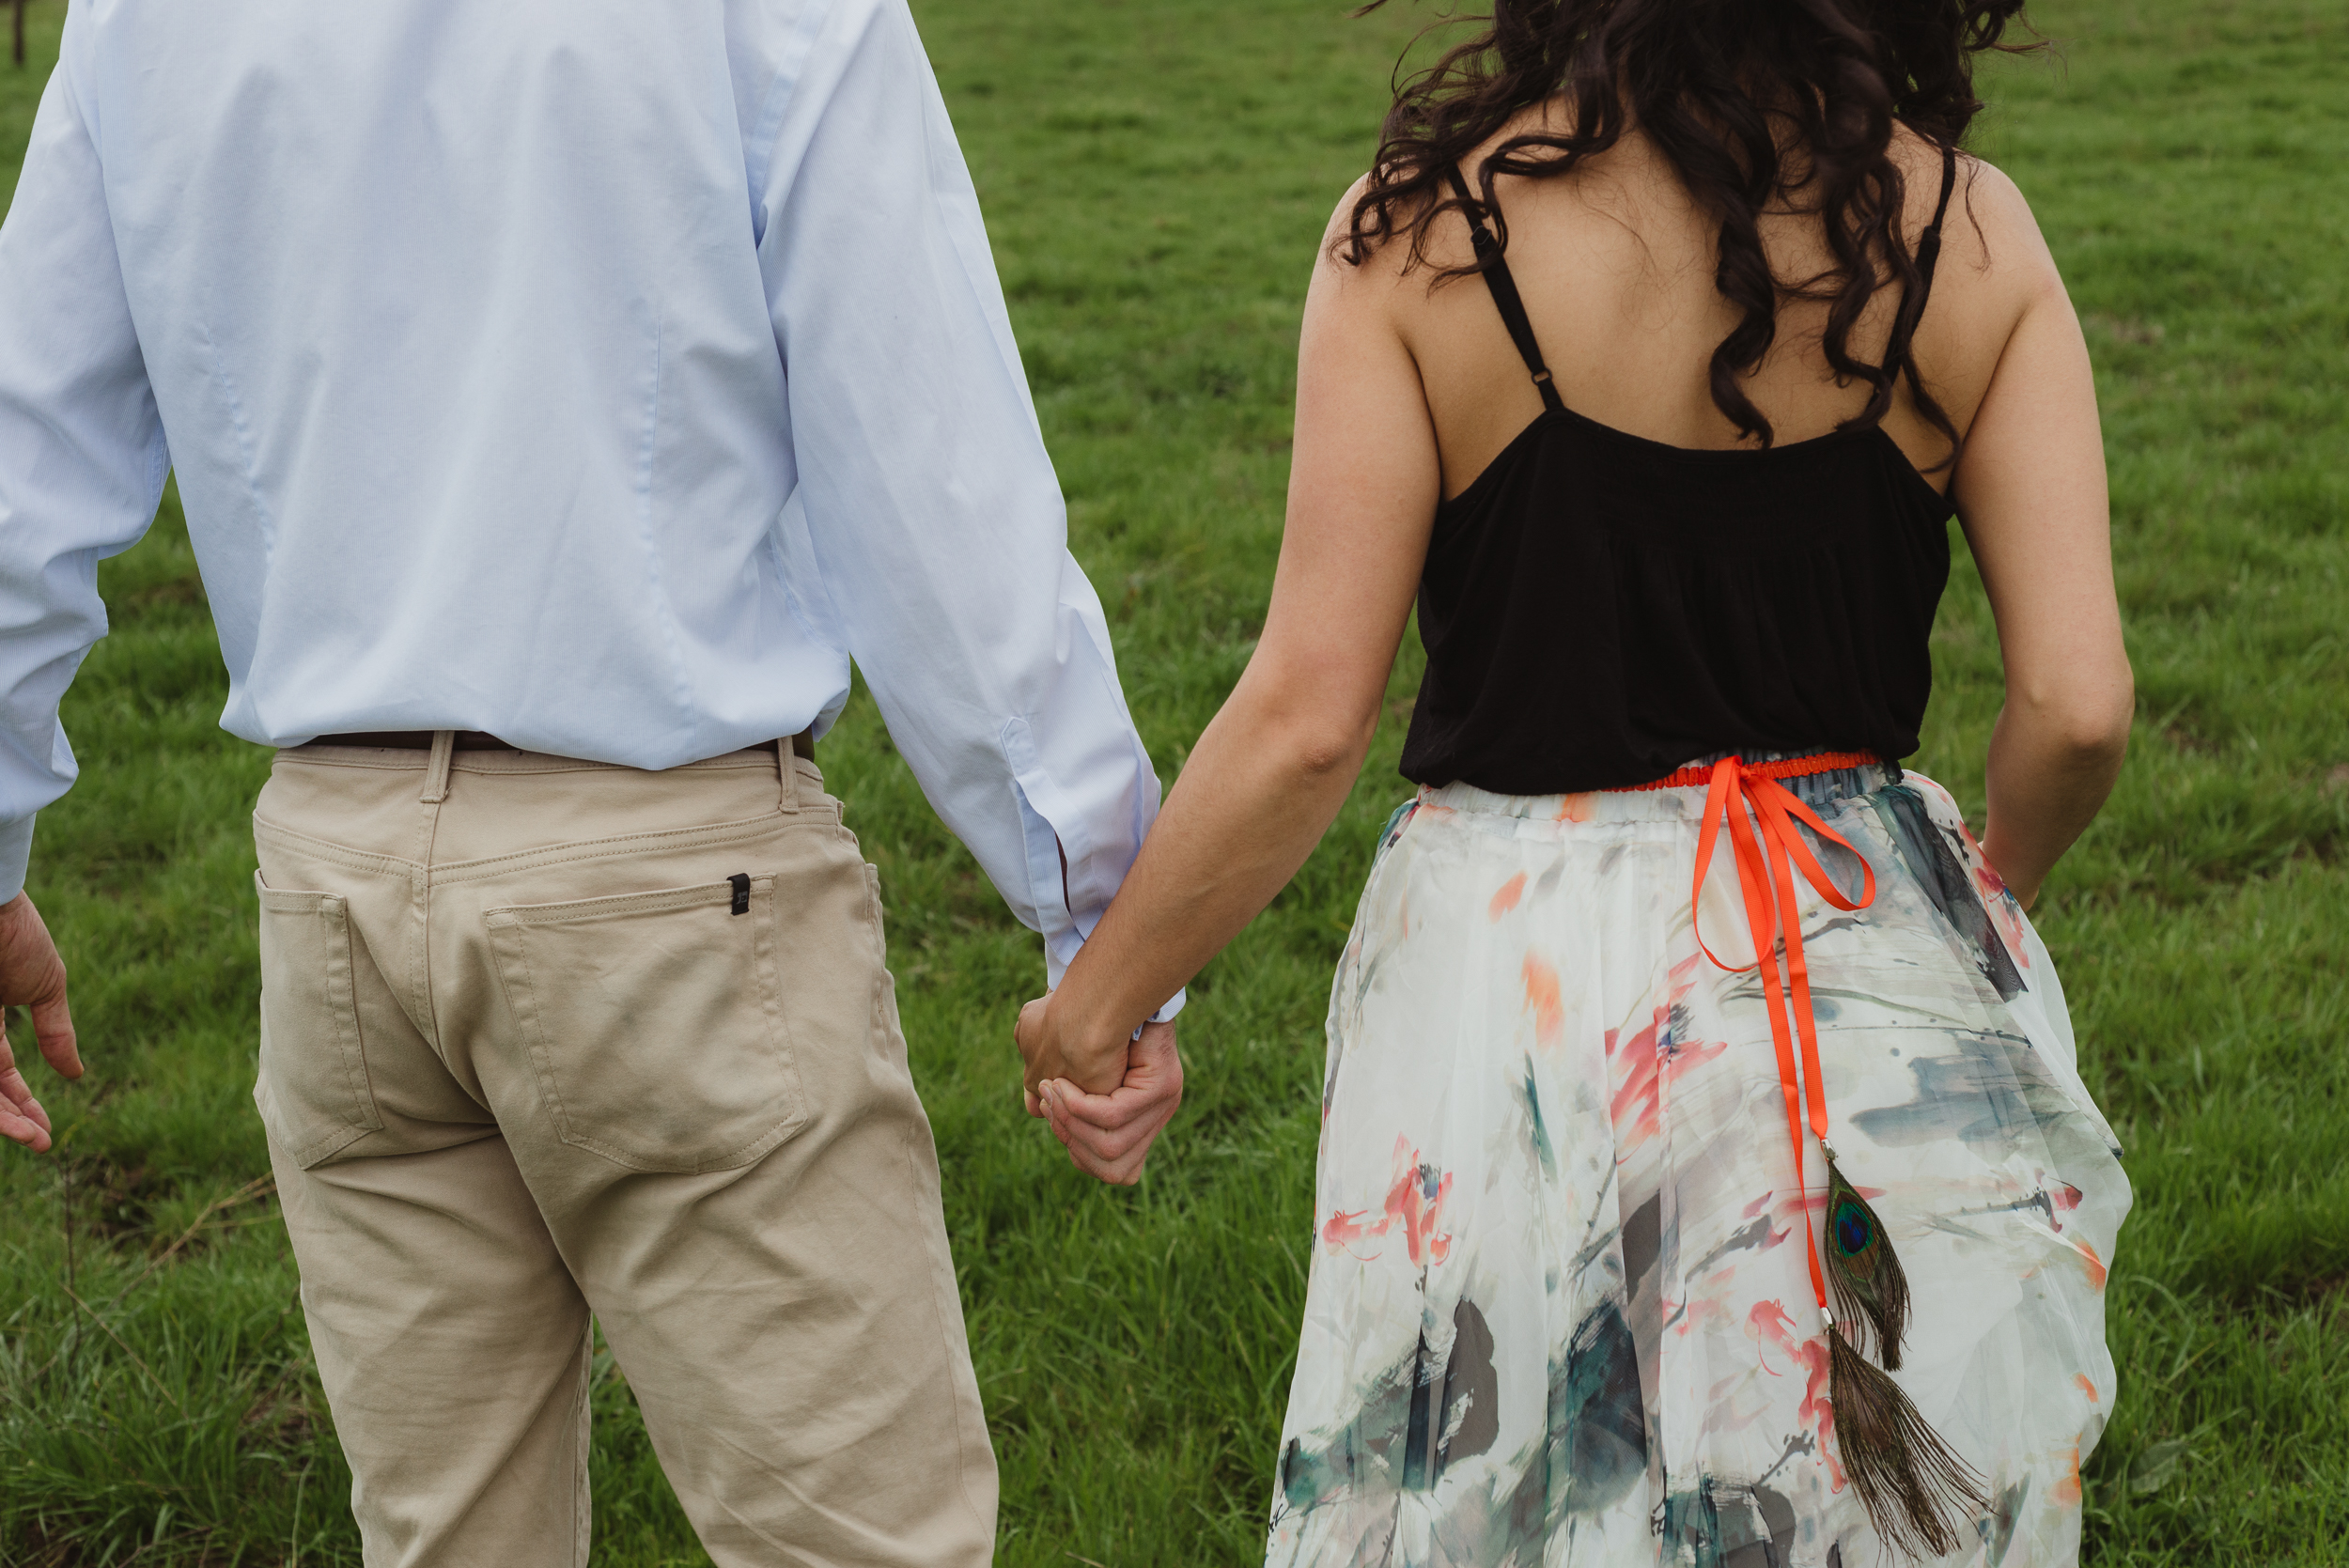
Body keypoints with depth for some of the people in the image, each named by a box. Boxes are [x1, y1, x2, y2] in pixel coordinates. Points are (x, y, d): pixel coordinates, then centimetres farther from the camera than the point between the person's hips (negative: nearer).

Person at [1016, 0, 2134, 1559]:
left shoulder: (1423, 227, -11)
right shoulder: (1970, 230, -5)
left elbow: (1307, 722, -13)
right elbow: (2079, 712, -8)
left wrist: (1093, 1005, 0)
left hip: (1514, 980, -2)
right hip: (1879, 957, 2)